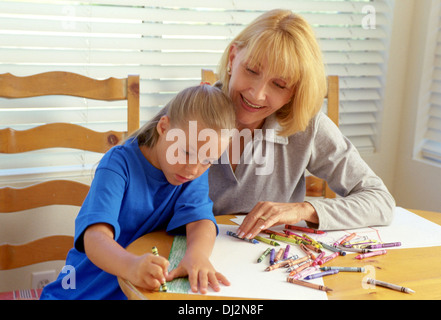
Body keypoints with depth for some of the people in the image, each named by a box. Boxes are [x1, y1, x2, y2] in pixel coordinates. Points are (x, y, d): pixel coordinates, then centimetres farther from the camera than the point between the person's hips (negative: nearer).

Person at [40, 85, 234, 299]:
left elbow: (201, 220, -17)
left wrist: (197, 254, -40)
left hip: (150, 289, 3)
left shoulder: (197, 174, -1)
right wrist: (132, 266, -48)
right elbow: (95, 236, -27)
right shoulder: (120, 163, -15)